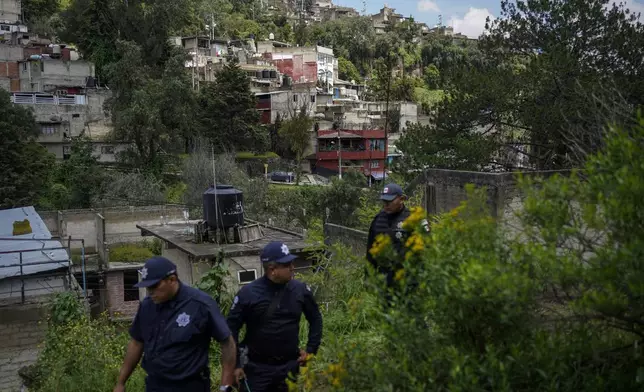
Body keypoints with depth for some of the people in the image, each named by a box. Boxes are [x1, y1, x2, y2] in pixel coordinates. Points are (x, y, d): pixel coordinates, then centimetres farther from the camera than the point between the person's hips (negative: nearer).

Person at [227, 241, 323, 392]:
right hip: (256, 368, -2)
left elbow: (315, 319, 12)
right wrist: (235, 364, -6)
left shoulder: (300, 289, -3)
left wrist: (311, 350, 7)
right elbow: (231, 328, -4)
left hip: (290, 366, 3)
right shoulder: (248, 293, -11)